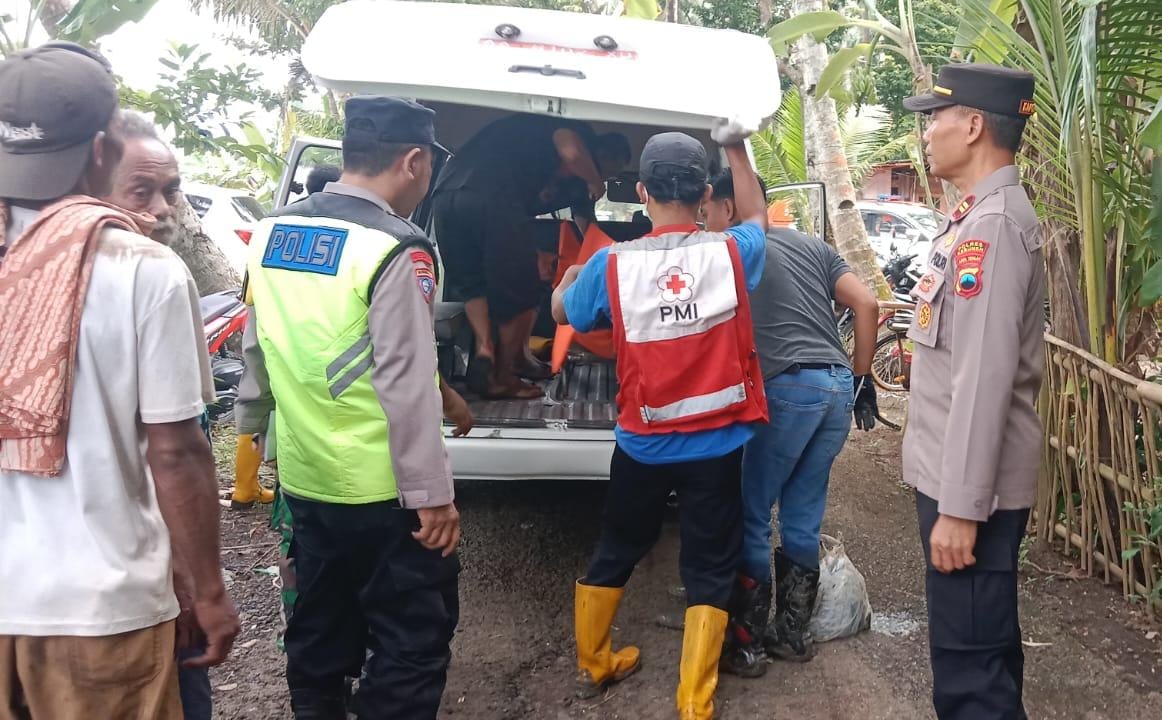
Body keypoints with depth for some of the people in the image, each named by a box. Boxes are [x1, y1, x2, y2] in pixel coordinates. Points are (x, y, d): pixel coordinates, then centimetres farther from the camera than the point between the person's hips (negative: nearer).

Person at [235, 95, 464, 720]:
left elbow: (256, 354, 12)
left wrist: (250, 438, 24)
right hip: (381, 489, -7)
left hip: (303, 478, 8)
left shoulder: (271, 233, 4)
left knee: (320, 626, 22)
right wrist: (431, 494, -14)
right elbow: (406, 386, -20)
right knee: (414, 635, 8)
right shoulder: (396, 251, -18)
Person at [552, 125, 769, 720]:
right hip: (717, 444, -1)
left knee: (614, 552, 21)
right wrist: (735, 148, 24)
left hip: (642, 444, 1)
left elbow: (563, 313, 9)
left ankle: (592, 665, 39)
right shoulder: (731, 254, -10)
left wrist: (570, 275, 30)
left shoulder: (611, 265, -11)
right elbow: (757, 217, 15)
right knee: (709, 569, 12)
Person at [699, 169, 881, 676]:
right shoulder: (812, 245, 20)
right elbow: (867, 304, 11)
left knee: (751, 518, 5)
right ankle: (793, 633, 24)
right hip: (838, 386, 7)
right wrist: (862, 377, 16)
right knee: (803, 519, 15)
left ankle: (747, 644, 11)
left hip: (789, 388, -6)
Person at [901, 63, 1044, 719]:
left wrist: (960, 506, -24)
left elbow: (985, 377, -25)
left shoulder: (992, 225, -19)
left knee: (969, 664, 2)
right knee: (986, 643, 23)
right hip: (960, 474, 10)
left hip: (971, 484, -10)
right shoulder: (983, 216, 13)